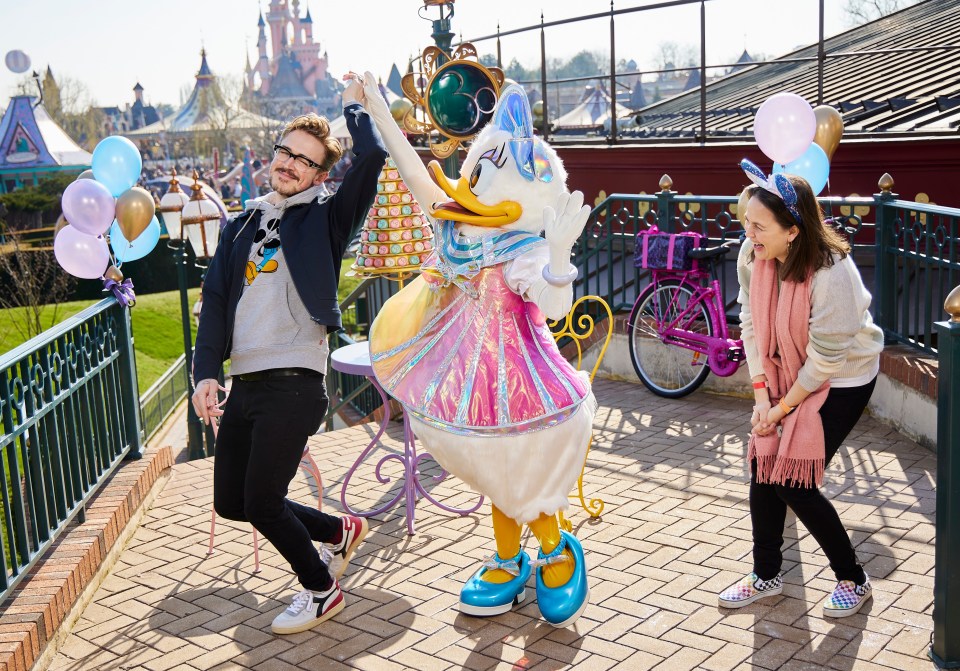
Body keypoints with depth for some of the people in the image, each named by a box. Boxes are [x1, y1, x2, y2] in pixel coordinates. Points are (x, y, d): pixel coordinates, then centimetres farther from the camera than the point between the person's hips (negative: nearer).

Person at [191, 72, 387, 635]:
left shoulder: (325, 218, 1)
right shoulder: (243, 225, 16)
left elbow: (373, 157, -15)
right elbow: (216, 300, 9)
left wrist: (354, 105, 3)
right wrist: (206, 372, -3)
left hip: (294, 383, -7)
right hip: (245, 382, 7)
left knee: (262, 502, -5)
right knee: (230, 502, 12)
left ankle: (322, 592, 21)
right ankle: (340, 531, 32)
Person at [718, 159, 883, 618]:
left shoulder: (831, 272, -32)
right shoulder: (752, 255, -15)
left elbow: (826, 358, -24)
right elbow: (751, 323, -4)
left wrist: (783, 407, -13)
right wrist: (761, 395, -8)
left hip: (842, 379, -6)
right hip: (784, 372, 6)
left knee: (793, 483, -7)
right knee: (763, 466, 2)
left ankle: (853, 580, 16)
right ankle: (766, 575, 22)